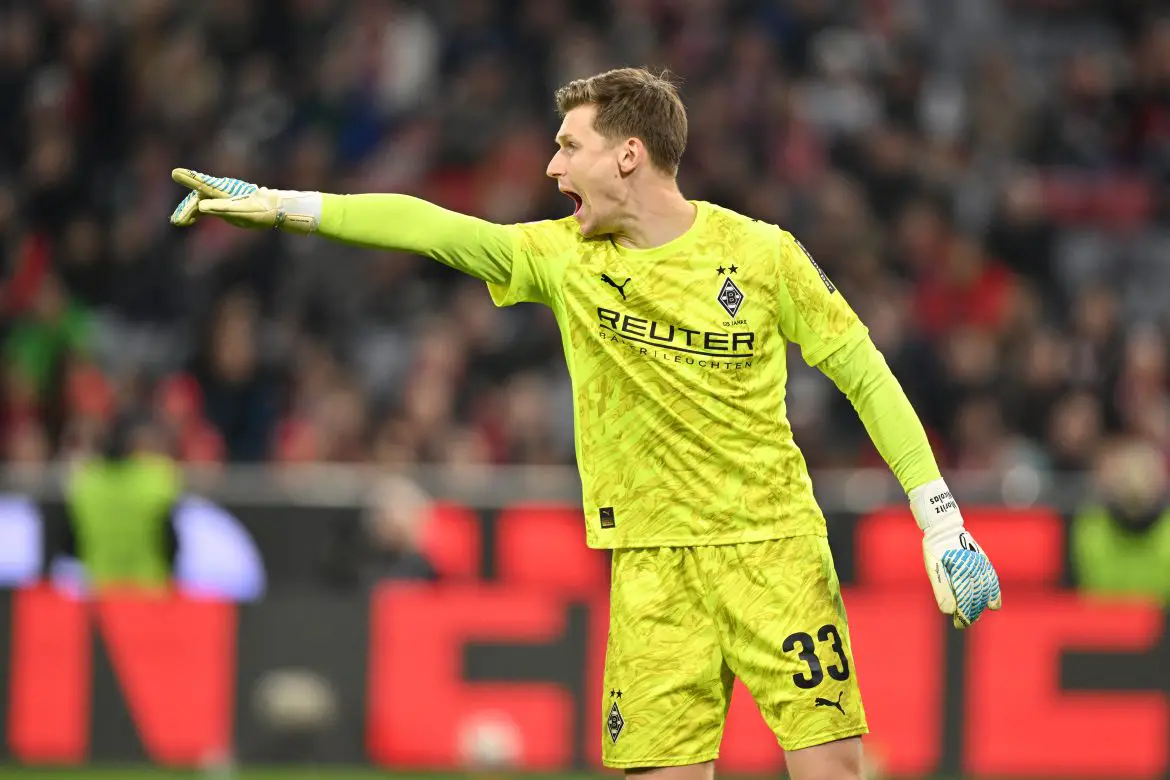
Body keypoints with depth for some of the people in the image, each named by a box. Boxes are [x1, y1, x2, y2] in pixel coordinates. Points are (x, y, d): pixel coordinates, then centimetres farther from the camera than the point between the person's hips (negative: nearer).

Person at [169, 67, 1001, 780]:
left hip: (773, 548, -2)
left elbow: (864, 374, 0)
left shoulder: (761, 254, -4)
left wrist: (942, 524, -3)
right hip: (651, 563, 2)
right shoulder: (563, 256, 4)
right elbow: (426, 226, 2)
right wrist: (275, 204, -3)